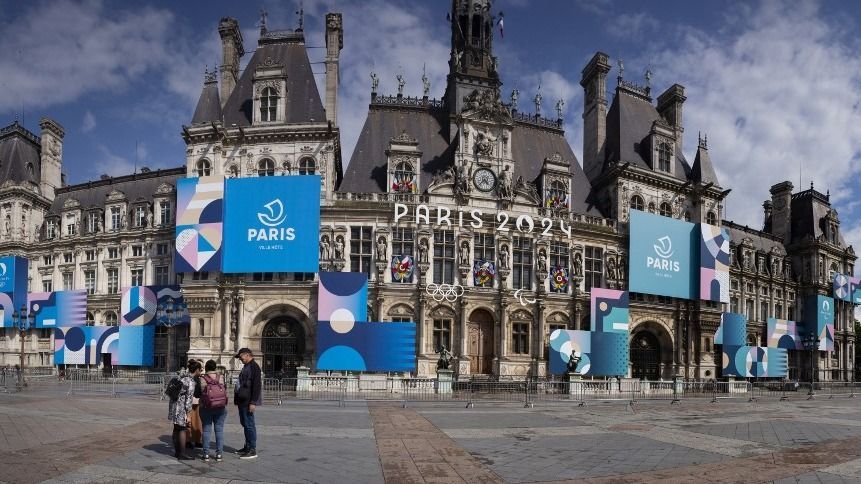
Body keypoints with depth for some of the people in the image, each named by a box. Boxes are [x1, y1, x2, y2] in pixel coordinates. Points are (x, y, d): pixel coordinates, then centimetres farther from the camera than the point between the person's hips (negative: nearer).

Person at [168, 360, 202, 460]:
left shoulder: (180, 375, 7)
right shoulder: (191, 381, -17)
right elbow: (188, 398, -18)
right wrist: (188, 414, -15)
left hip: (174, 404, 9)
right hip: (181, 407, -9)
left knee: (177, 428, 16)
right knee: (183, 429, 1)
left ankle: (177, 451, 25)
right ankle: (182, 454, 4)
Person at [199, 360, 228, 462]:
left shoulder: (202, 379, -8)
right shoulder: (221, 377, -4)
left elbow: (198, 393, -4)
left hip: (206, 408, -1)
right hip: (221, 408, 1)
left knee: (206, 430, 7)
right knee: (219, 430, 6)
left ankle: (206, 454, 8)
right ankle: (219, 454, 8)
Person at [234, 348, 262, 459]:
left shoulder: (254, 367, -14)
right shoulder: (246, 367, 18)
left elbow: (257, 385, -20)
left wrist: (253, 402, -23)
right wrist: (238, 399, 22)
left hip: (248, 402, -10)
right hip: (242, 401, 10)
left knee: (249, 425, -7)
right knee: (244, 424, 15)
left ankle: (252, 450, -4)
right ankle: (247, 447, 24)